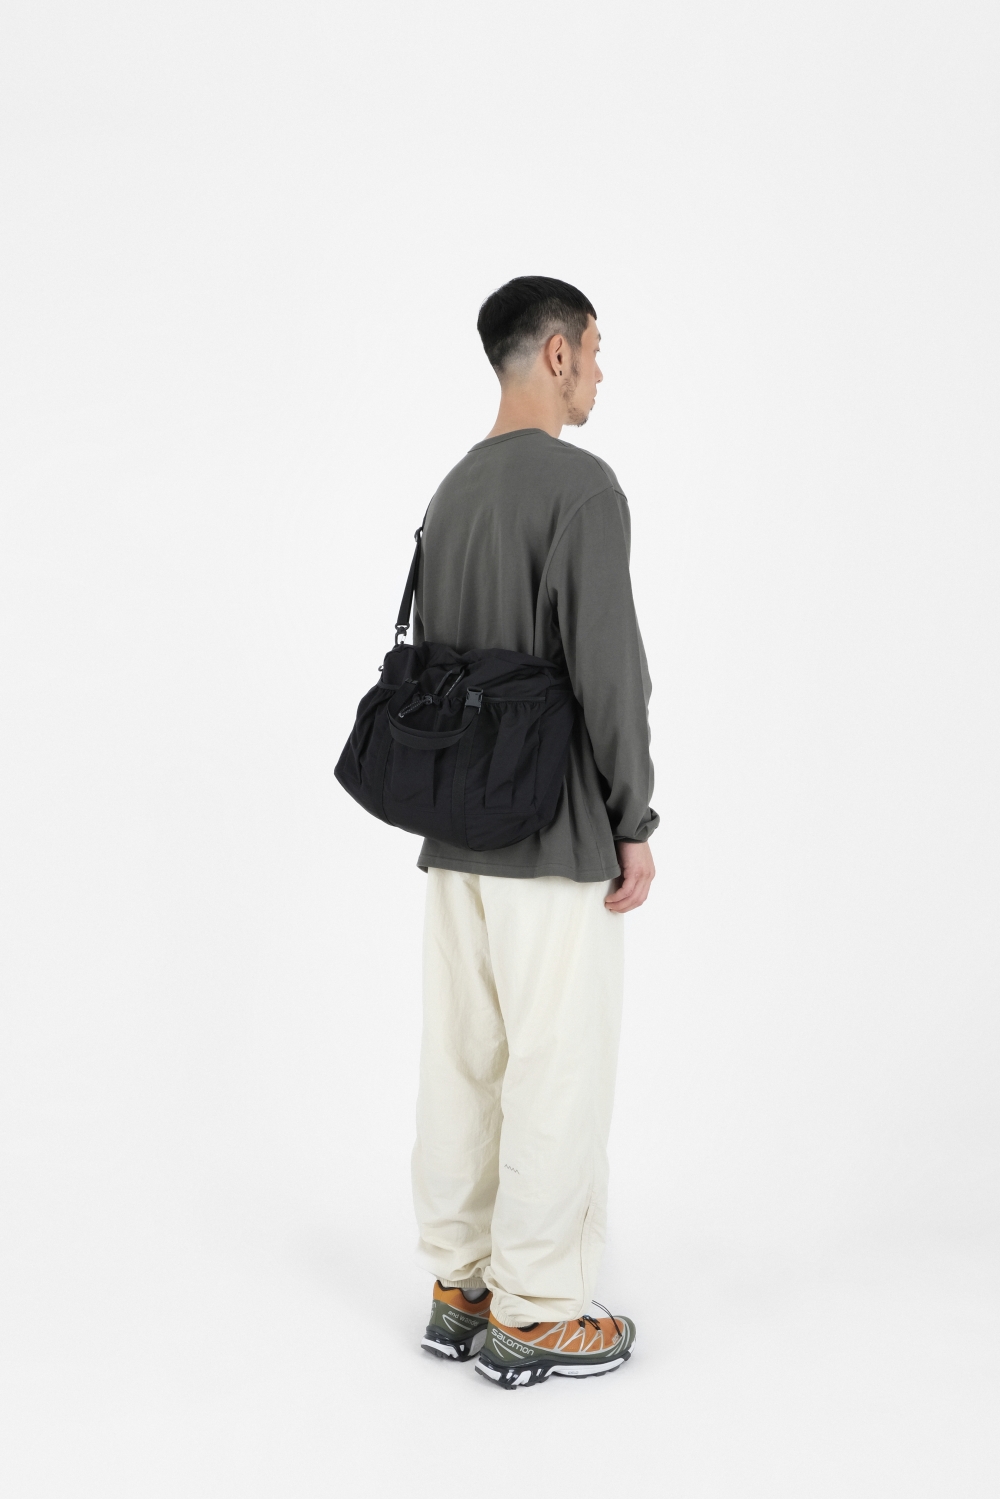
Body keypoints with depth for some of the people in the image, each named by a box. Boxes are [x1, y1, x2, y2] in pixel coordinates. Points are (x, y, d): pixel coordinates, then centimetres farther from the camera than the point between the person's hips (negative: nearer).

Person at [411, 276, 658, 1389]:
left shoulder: (454, 492, 14)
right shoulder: (580, 485, -13)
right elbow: (607, 668, -18)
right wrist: (634, 824, -12)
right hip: (554, 836, -8)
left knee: (464, 1058, 11)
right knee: (559, 1066, -2)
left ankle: (459, 1288, 19)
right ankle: (537, 1315, 4)